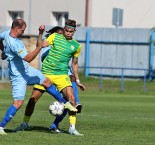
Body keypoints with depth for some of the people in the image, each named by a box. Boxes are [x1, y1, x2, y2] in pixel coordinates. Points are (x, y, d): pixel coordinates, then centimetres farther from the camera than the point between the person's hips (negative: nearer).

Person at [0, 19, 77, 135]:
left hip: (26, 69, 11)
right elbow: (28, 58, -35)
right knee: (18, 102, -12)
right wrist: (40, 47, -36)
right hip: (18, 75, -11)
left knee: (46, 81, 19)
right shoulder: (14, 43, -33)